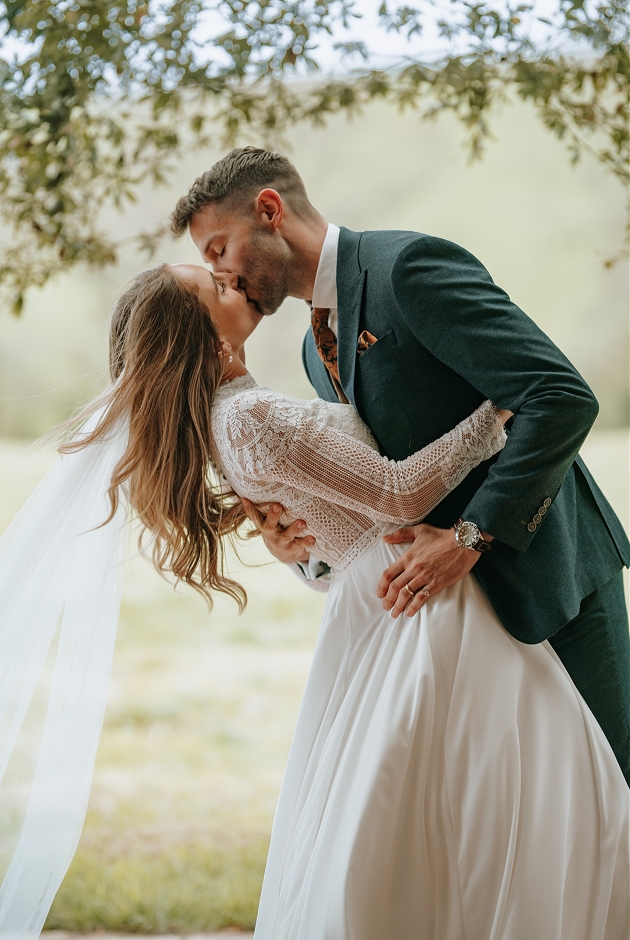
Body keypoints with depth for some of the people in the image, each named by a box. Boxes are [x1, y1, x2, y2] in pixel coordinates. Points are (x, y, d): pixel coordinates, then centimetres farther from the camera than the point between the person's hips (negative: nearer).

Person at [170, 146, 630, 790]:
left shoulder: (410, 266, -15)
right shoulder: (319, 349, 13)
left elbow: (562, 399, -23)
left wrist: (468, 536, -25)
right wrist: (310, 548, -5)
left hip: (546, 564, -8)